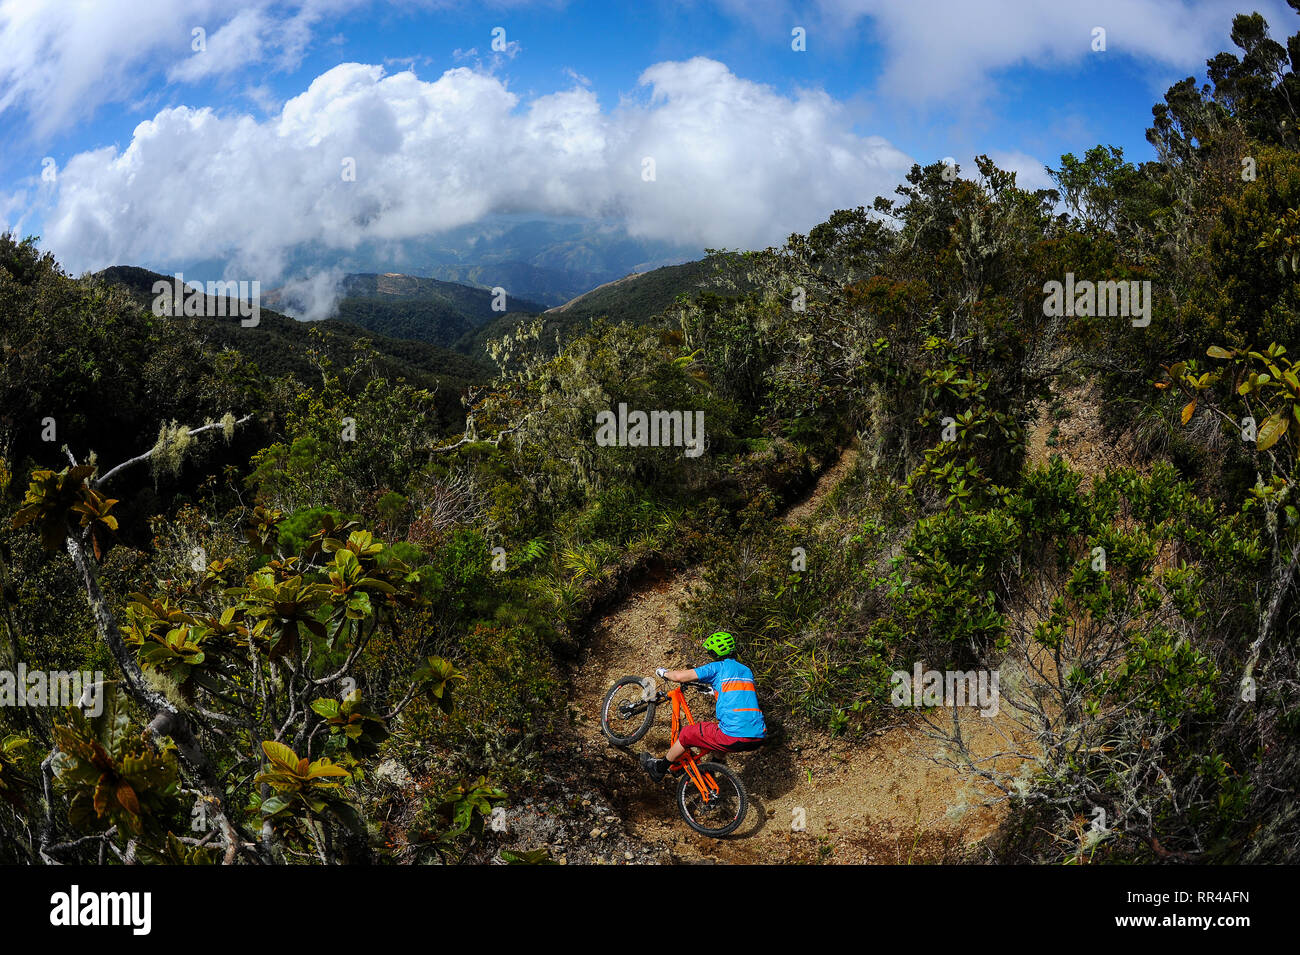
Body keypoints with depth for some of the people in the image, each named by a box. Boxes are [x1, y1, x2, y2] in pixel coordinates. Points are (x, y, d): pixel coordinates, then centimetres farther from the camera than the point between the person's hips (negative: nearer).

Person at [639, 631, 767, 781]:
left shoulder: (718, 667, 0)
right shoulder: (747, 671, 19)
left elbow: (680, 676, -5)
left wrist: (664, 673, 16)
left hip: (733, 737, -7)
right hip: (758, 738, 7)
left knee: (687, 734, 14)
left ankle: (659, 769, 29)